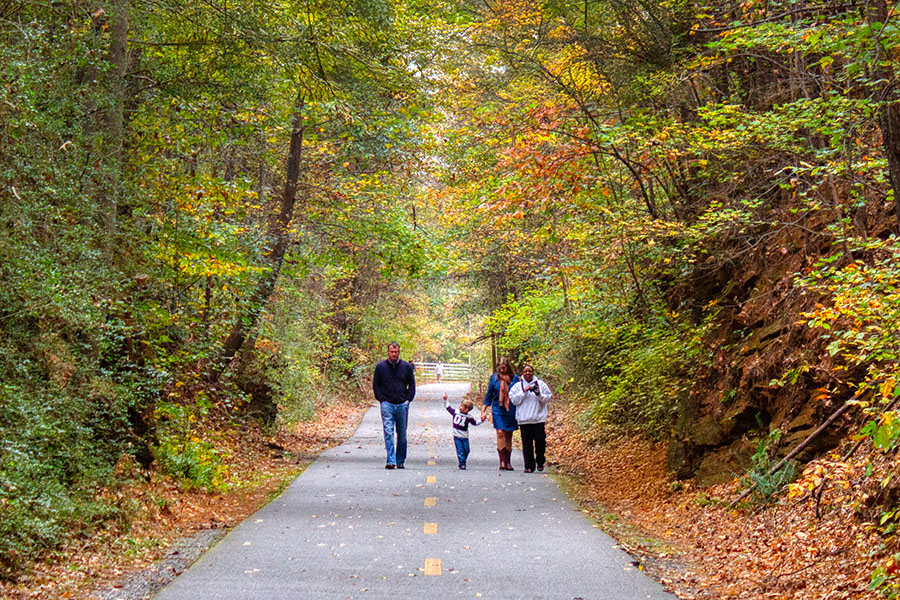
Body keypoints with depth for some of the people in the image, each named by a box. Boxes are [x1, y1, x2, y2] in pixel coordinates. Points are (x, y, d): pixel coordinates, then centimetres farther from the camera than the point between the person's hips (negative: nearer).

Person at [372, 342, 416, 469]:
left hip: (402, 405, 2)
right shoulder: (380, 367, 4)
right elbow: (375, 385, 9)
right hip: (387, 405, -1)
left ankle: (400, 461, 17)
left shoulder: (407, 367, 7)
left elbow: (412, 385, 13)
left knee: (402, 434, 7)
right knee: (388, 432, -12)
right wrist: (382, 400, -1)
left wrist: (408, 399, 2)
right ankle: (391, 461, -15)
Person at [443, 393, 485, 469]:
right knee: (460, 451, -5)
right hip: (457, 436, 0)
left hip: (464, 437, 0)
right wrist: (445, 400, 8)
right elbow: (448, 407, 11)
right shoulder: (455, 412, 1)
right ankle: (462, 464, -2)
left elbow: (475, 423, 5)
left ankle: (463, 462, 25)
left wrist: (481, 420, -9)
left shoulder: (468, 417, -3)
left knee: (466, 451, 6)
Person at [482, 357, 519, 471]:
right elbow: (489, 395, 10)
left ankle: (508, 462, 16)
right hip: (498, 409, -1)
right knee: (500, 433, -15)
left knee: (509, 436, 7)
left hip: (511, 410, 1)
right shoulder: (494, 378, 4)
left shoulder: (514, 378, 3)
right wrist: (483, 410, 5)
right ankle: (502, 461, -17)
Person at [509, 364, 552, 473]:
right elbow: (514, 400, -1)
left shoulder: (540, 384, 8)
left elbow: (547, 398, 6)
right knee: (527, 444, 0)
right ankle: (529, 466, 6)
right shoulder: (517, 386, 7)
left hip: (539, 419, 0)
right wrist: (524, 392, -10)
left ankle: (540, 462, 17)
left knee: (541, 441, -4)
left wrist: (539, 394, -13)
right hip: (524, 419, 0)